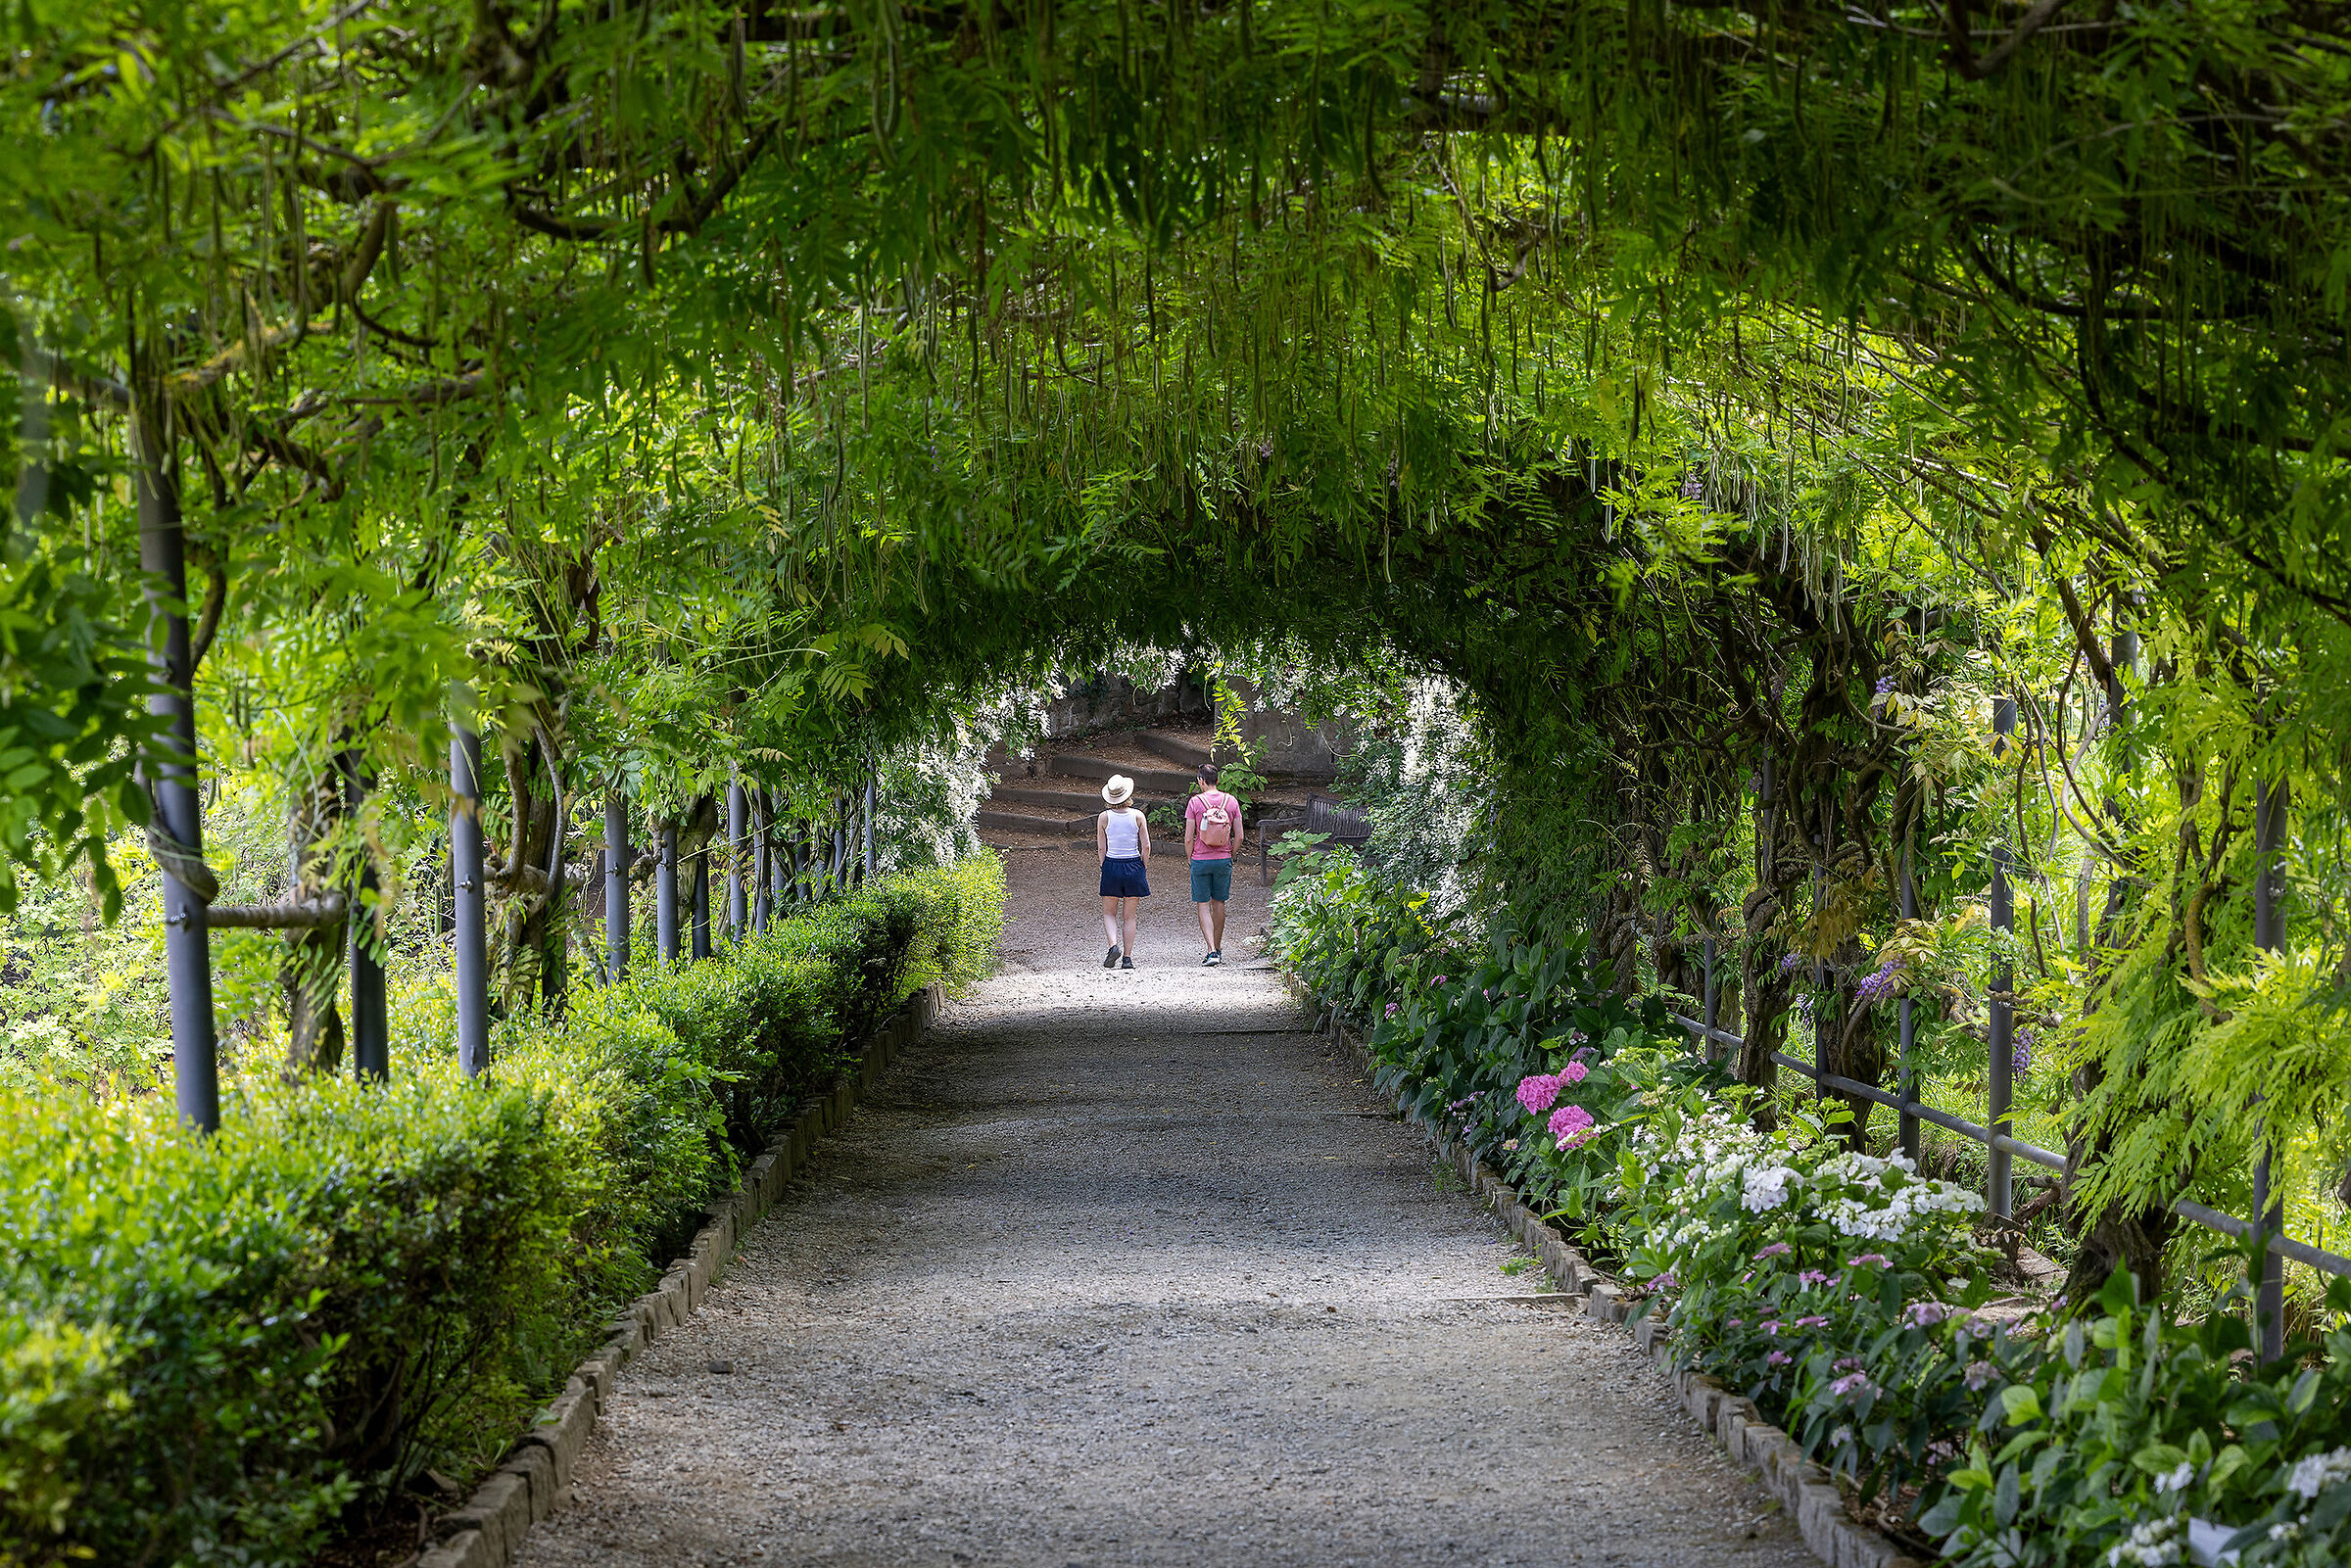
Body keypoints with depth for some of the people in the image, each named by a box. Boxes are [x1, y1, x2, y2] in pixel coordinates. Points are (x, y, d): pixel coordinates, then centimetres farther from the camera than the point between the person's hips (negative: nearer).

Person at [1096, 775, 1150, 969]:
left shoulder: (1104, 818, -5)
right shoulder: (1137, 816, -4)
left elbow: (1101, 847, -3)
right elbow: (1146, 847, -3)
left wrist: (1104, 867, 8)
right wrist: (1142, 868, 8)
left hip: (1111, 866, -1)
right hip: (1134, 866, 1)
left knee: (1109, 913, 11)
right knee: (1129, 916, 8)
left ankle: (1113, 945, -13)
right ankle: (1127, 958, 4)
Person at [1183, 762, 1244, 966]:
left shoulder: (1195, 802, -8)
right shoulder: (1231, 801, 0)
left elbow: (1188, 838, -8)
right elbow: (1239, 836, 0)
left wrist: (1191, 859, 6)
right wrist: (1230, 856, 14)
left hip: (1200, 860, -3)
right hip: (1223, 861, 3)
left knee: (1203, 906, 2)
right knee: (1219, 903, 17)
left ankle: (1212, 951, -12)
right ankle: (1218, 950, 26)